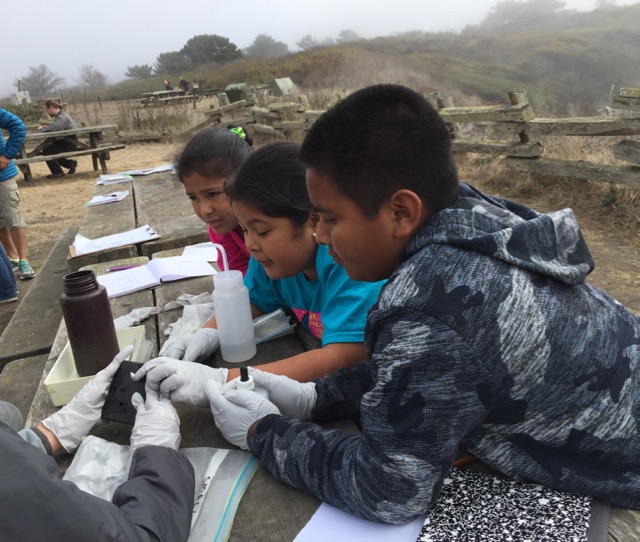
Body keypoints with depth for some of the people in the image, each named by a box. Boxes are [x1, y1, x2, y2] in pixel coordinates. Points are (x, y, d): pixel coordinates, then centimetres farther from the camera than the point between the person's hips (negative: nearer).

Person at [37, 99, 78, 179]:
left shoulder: (62, 117, -22)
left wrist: (41, 129, -14)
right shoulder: (59, 115, 11)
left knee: (47, 151, -19)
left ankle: (57, 172, -7)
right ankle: (70, 163, 24)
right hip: (64, 141, 11)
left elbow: (53, 129, -32)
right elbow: (54, 127, 16)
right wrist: (46, 127, -3)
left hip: (69, 143, -11)